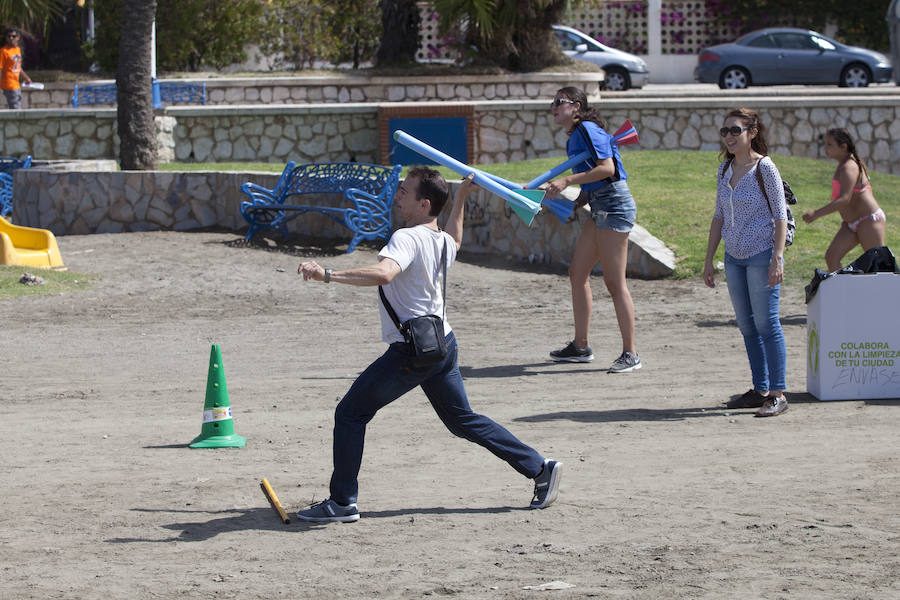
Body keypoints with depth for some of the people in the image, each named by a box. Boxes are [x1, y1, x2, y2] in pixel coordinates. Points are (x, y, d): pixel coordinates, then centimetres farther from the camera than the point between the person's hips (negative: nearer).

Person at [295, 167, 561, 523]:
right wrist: (460, 198, 38)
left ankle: (342, 502, 2)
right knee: (462, 420, 20)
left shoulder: (407, 238, -19)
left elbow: (383, 274, -40)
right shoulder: (443, 241, 7)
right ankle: (539, 467, 18)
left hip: (412, 352, -9)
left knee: (350, 413, 1)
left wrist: (327, 275, -42)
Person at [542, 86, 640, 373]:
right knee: (577, 273, 13)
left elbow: (607, 168, -21)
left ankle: (630, 354, -3)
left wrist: (567, 181, -21)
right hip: (599, 208, 10)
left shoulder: (588, 129, -11)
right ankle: (581, 346, 22)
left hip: (614, 204, -10)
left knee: (614, 281, -8)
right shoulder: (575, 137, 18)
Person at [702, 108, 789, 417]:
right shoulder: (724, 170, 10)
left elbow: (780, 216, -10)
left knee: (766, 324, -8)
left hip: (762, 255, -7)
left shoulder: (764, 168, -9)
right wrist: (709, 260, 14)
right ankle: (760, 390, 17)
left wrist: (777, 259, -18)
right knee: (747, 326, 9)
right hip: (734, 257, 7)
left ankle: (777, 393, -6)